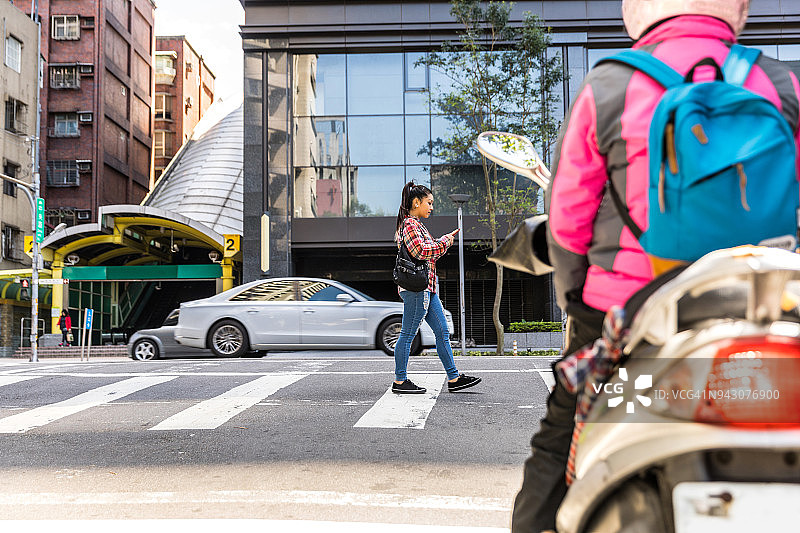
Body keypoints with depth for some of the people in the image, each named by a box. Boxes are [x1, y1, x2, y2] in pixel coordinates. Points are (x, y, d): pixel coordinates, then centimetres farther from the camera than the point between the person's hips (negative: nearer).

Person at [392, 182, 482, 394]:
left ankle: (454, 378, 12)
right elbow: (419, 251, -23)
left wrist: (444, 240, 15)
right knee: (408, 334, -4)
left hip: (427, 288, 11)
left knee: (442, 332, 9)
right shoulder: (409, 224, -10)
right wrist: (444, 243, -11)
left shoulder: (416, 225, 21)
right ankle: (400, 381, 3)